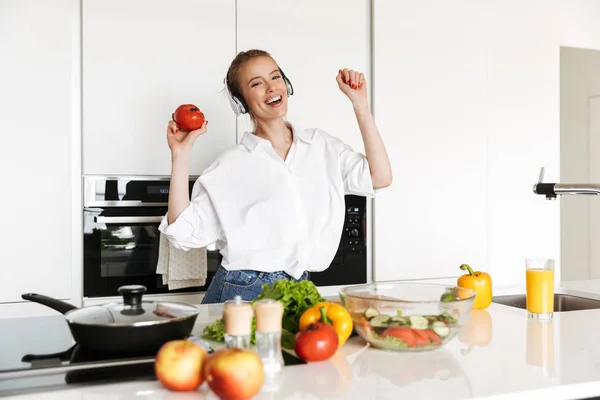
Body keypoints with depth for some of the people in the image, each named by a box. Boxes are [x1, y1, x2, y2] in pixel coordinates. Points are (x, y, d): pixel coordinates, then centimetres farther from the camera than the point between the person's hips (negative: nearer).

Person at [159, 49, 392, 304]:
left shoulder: (322, 145, 9)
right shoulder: (231, 163, 0)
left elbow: (380, 177, -3)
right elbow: (183, 233, -5)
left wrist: (359, 102, -1)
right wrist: (180, 155, -11)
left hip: (296, 292, 3)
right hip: (240, 292, -3)